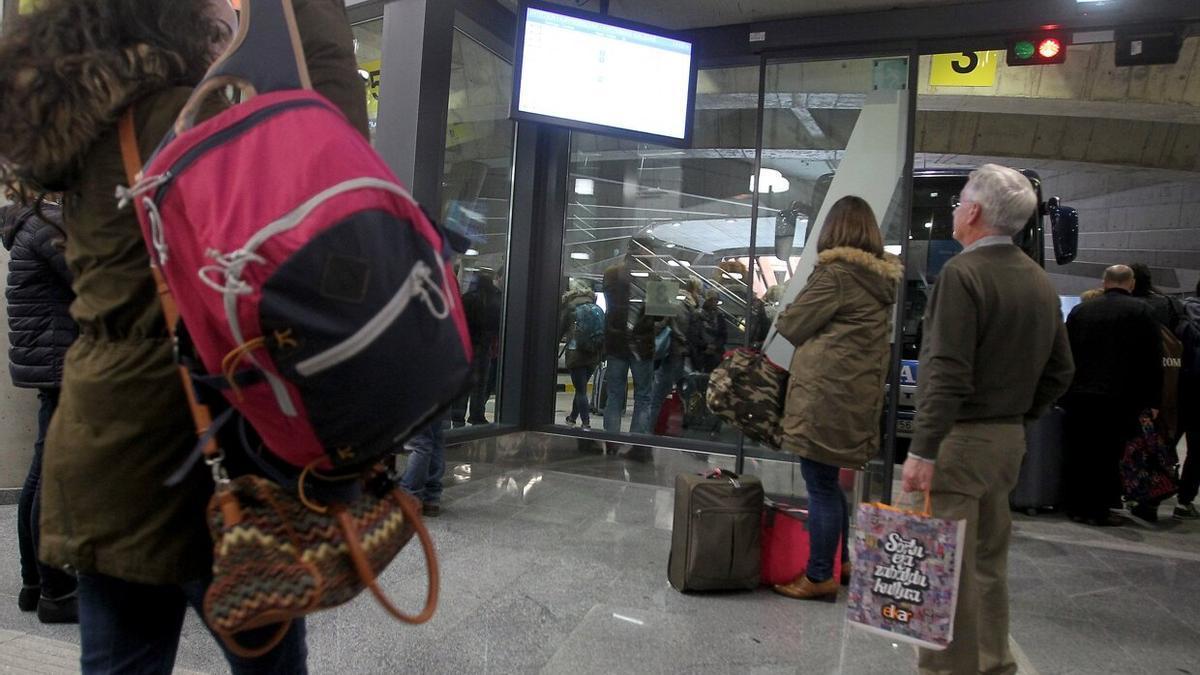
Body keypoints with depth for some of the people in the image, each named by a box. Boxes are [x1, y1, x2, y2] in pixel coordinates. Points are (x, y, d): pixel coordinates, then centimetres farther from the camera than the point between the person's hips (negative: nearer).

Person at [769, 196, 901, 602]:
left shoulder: (835, 273, -12)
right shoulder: (882, 278, 13)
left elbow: (792, 326, -7)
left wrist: (783, 314, 13)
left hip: (825, 394, -9)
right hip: (861, 396, 9)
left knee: (821, 485, -1)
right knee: (839, 481, 19)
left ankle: (820, 577, 7)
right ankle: (851, 563, 30)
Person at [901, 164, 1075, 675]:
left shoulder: (963, 273, -15)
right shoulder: (1039, 281, 11)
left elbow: (948, 374, -23)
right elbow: (1059, 371, 14)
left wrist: (922, 449, -22)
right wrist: (1018, 417, 20)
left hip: (960, 438, -9)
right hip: (1009, 439, 9)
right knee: (988, 563, 19)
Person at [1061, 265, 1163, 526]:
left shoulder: (1080, 310, 9)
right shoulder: (1141, 311, -1)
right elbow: (1153, 360, -3)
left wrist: (1065, 391, 19)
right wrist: (1151, 401, 1)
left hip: (1078, 397, 3)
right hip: (1118, 399, -3)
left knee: (1079, 454, 10)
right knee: (1108, 455, 1)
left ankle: (1077, 507, 15)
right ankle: (1099, 511, 3)